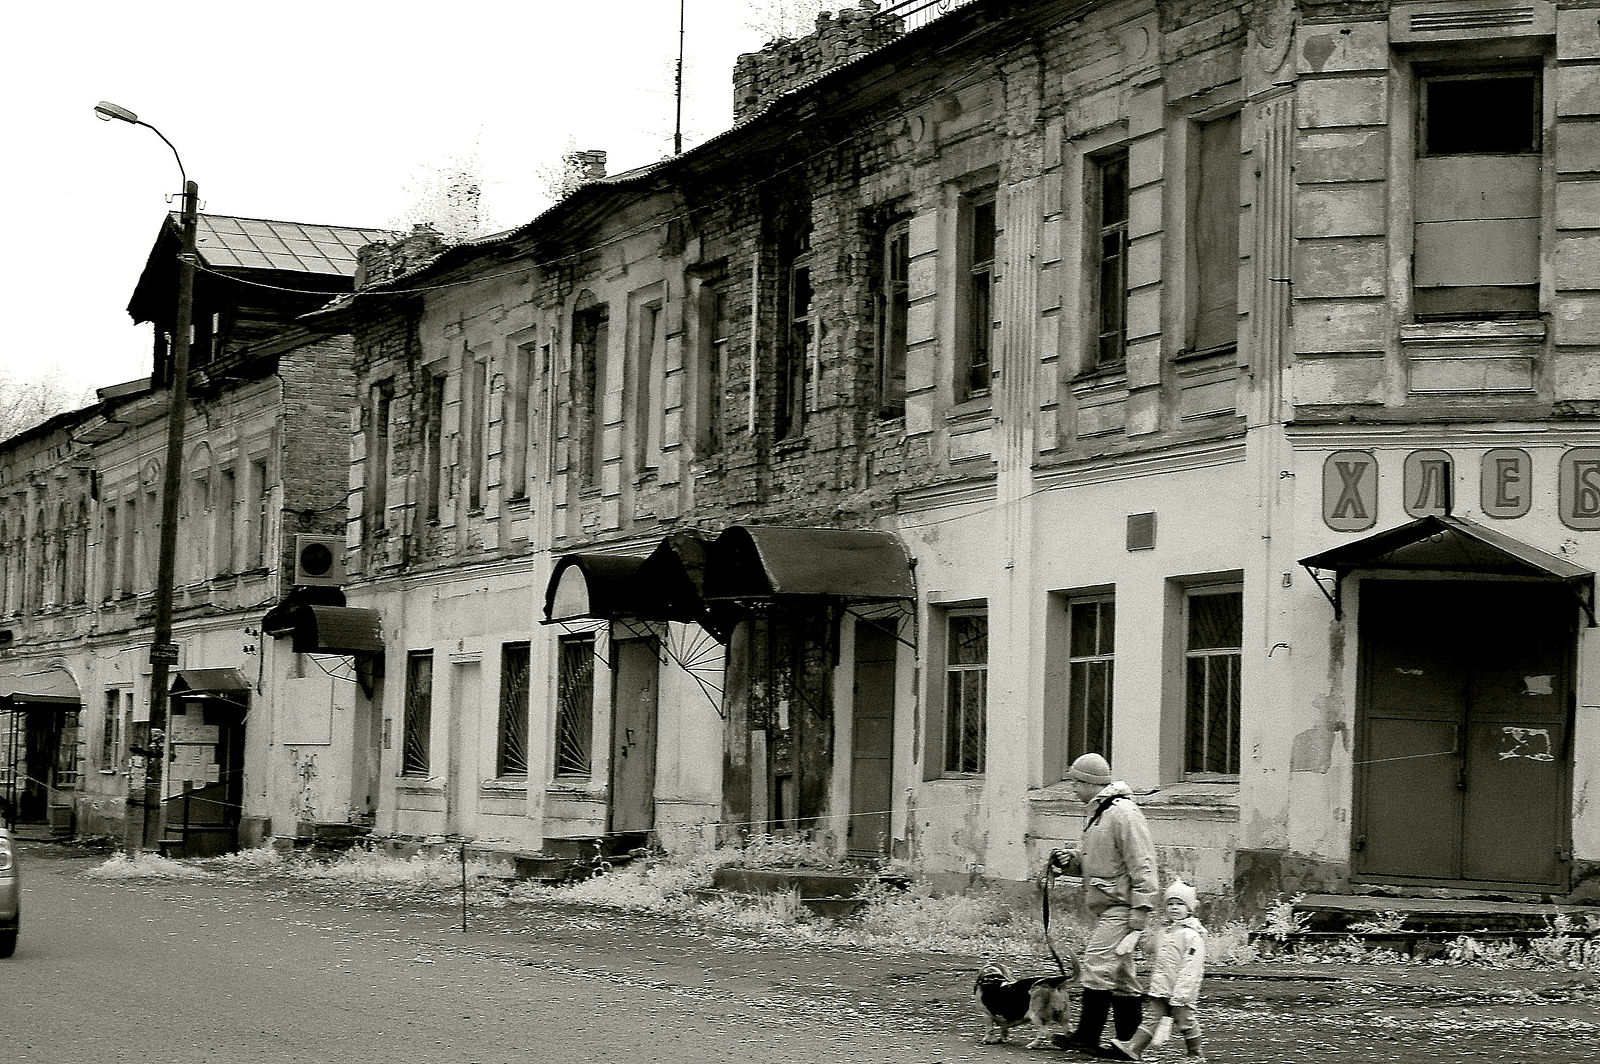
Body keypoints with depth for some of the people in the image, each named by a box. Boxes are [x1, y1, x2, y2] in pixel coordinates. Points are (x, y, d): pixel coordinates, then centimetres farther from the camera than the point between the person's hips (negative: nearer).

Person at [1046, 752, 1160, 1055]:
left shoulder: (1123, 813, -15)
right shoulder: (1094, 813, 17)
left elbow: (1141, 863, -19)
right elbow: (1089, 858, 27)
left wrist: (1141, 907, -23)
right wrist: (1068, 858, 5)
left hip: (1122, 906, -10)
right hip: (1106, 907, 10)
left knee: (1098, 963, -15)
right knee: (1120, 976, 11)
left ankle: (1087, 1037, -14)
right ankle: (1128, 1040, 16)